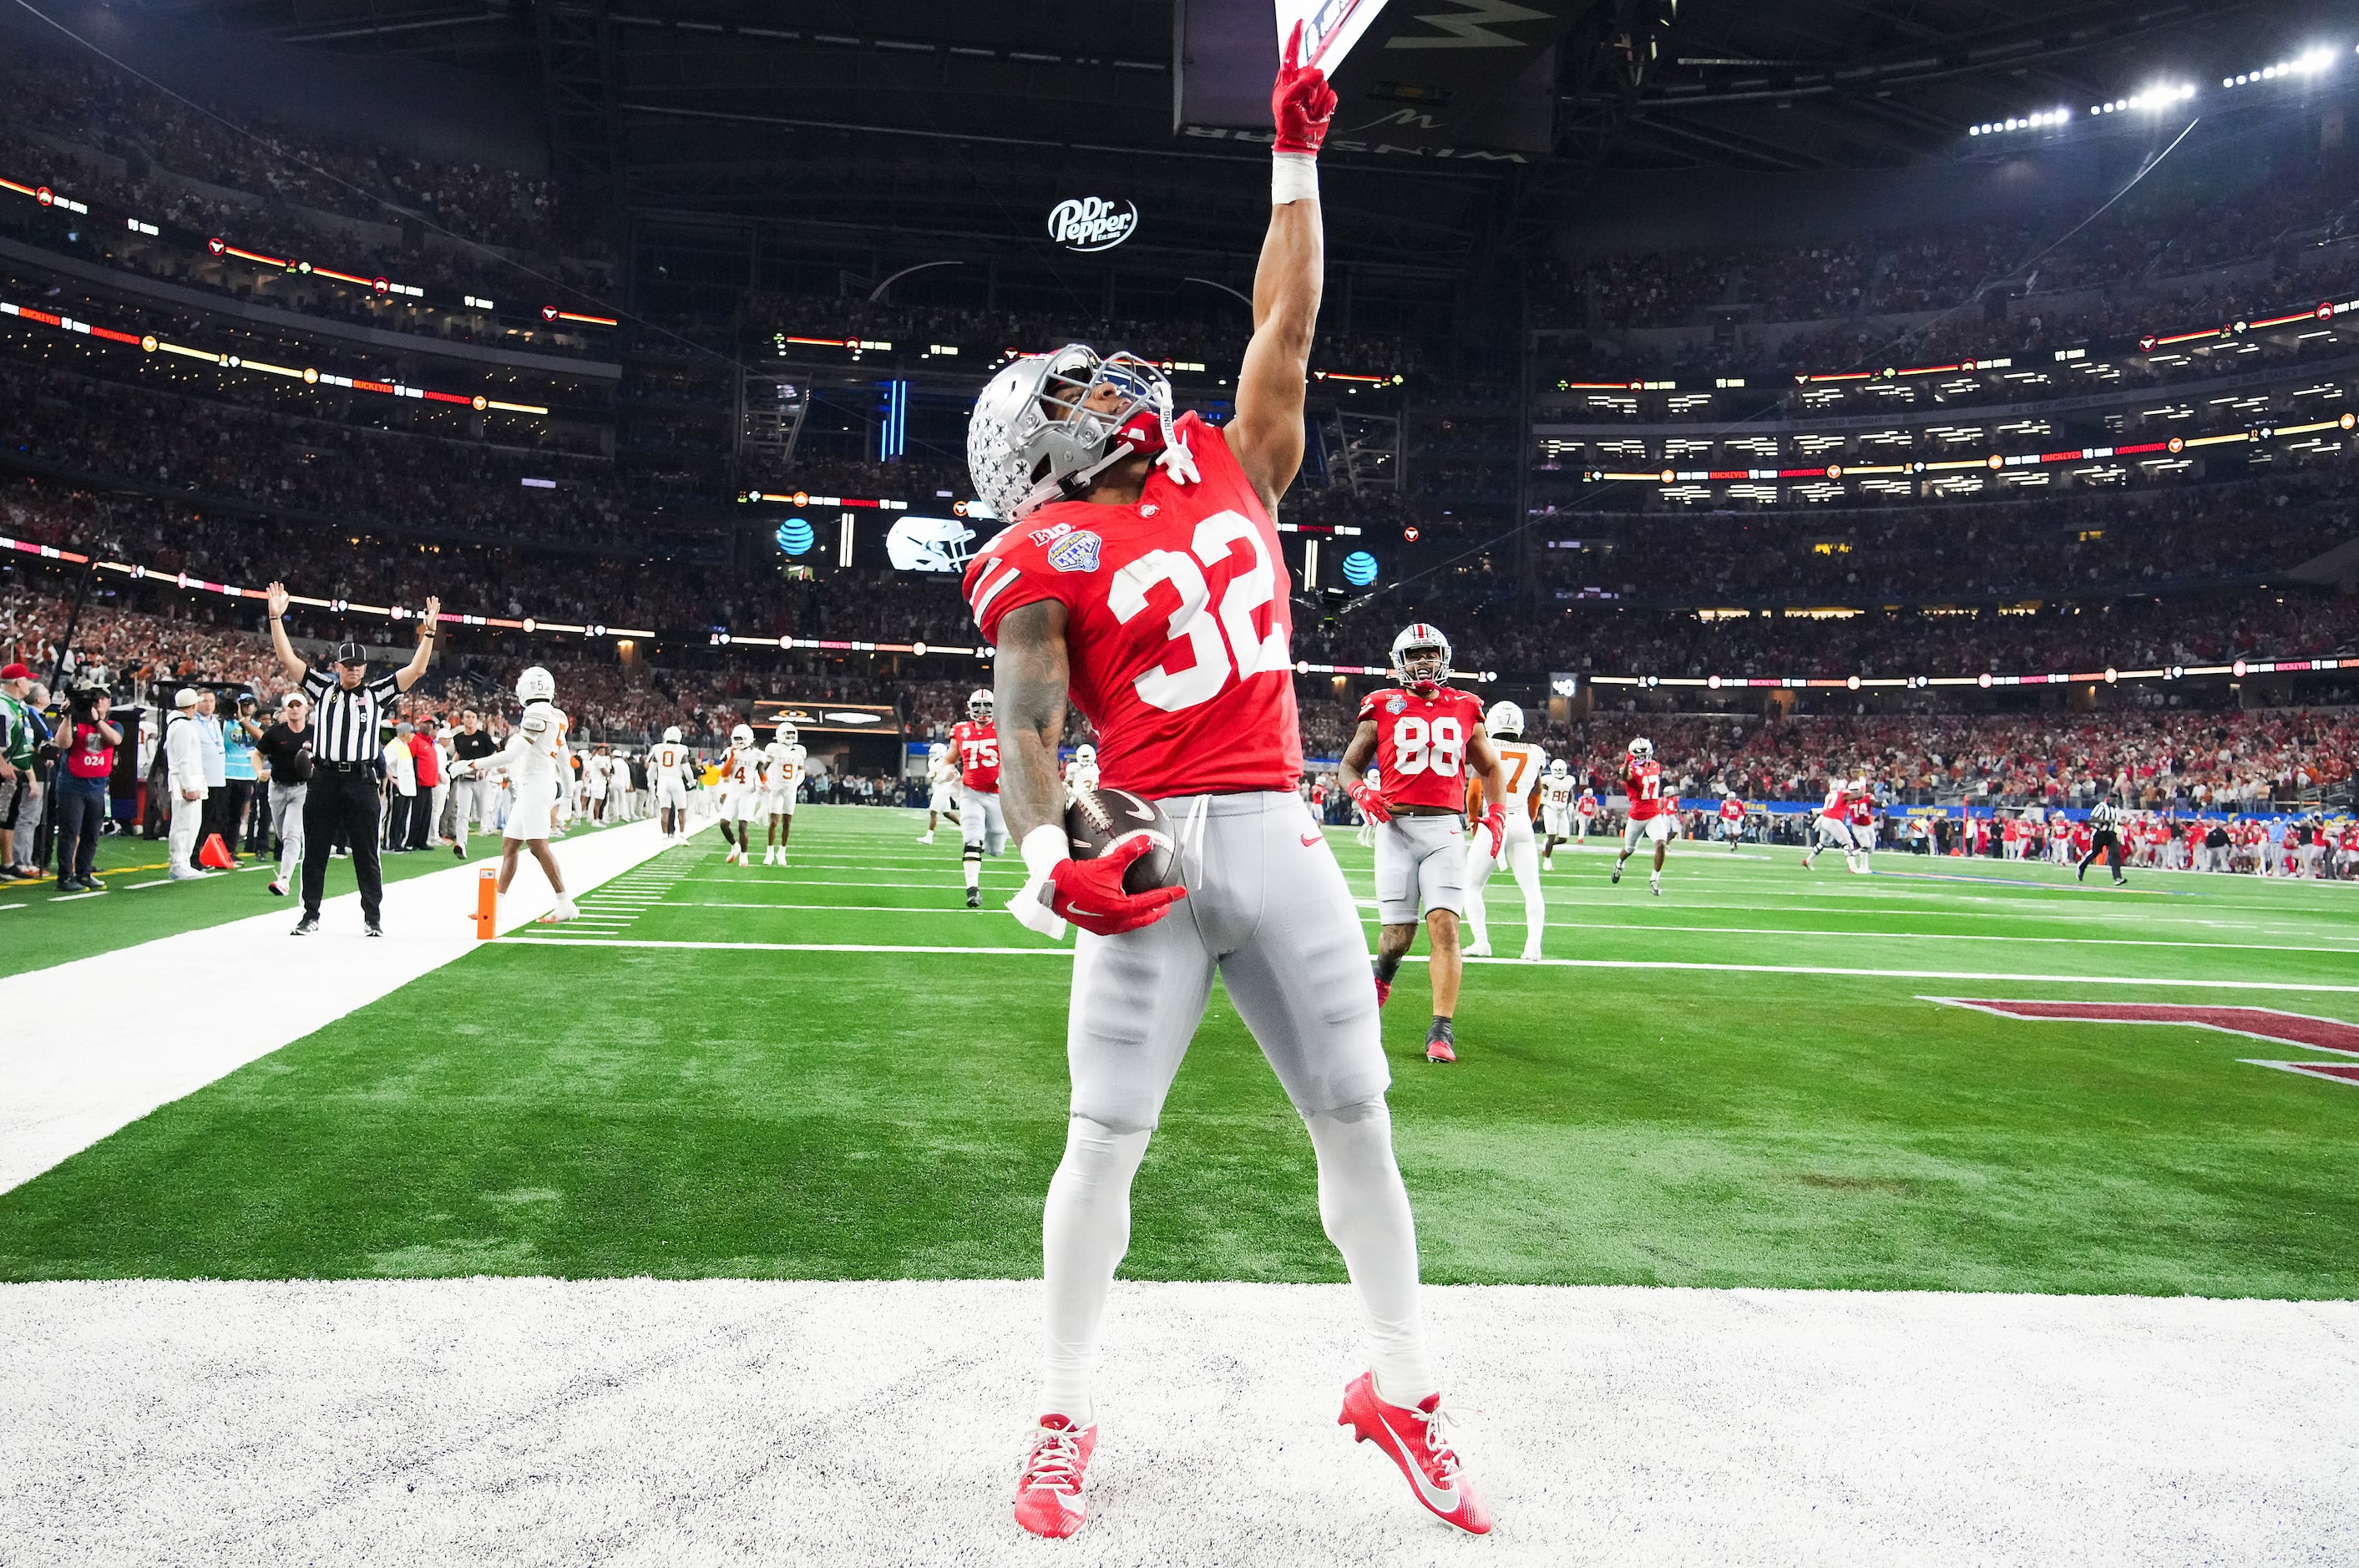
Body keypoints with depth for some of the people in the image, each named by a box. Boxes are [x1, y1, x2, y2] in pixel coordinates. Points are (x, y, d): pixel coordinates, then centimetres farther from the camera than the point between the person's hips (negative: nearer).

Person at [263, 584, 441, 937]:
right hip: (324, 779, 1)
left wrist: (429, 632, -7)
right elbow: (288, 659, 6)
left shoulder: (377, 693, 8)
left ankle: (373, 917, 11)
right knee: (315, 851, 6)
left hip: (361, 782, -1)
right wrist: (276, 617, -1)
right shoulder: (323, 689, 10)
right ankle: (310, 915, 15)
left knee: (366, 853, 4)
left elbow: (416, 669, 2)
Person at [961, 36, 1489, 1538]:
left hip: (1279, 840, 4)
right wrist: (1049, 854, -23)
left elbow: (1286, 328, 21)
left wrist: (1298, 160, 23)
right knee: (1108, 1136, 0)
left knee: (1357, 1117, 8)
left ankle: (1401, 1387, 26)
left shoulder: (1229, 474, 14)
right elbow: (1024, 729, -5)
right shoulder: (1049, 558, 1)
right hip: (1160, 851, -4)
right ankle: (1065, 1416, 19)